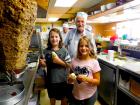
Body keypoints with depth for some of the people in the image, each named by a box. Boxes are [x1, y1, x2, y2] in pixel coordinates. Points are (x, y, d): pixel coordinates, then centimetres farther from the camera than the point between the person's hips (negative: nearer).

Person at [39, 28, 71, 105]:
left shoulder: (64, 50, -12)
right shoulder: (46, 51, -6)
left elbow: (69, 64, -9)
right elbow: (45, 64, 4)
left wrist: (59, 61, -23)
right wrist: (42, 63, -17)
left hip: (62, 79, -2)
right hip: (50, 79, 2)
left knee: (63, 98, 20)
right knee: (52, 97, 24)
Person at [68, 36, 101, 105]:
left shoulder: (94, 62, -14)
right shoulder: (74, 60, -6)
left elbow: (97, 81, -9)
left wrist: (86, 79, -24)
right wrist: (70, 77, -13)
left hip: (90, 95, -2)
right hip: (76, 94, 2)